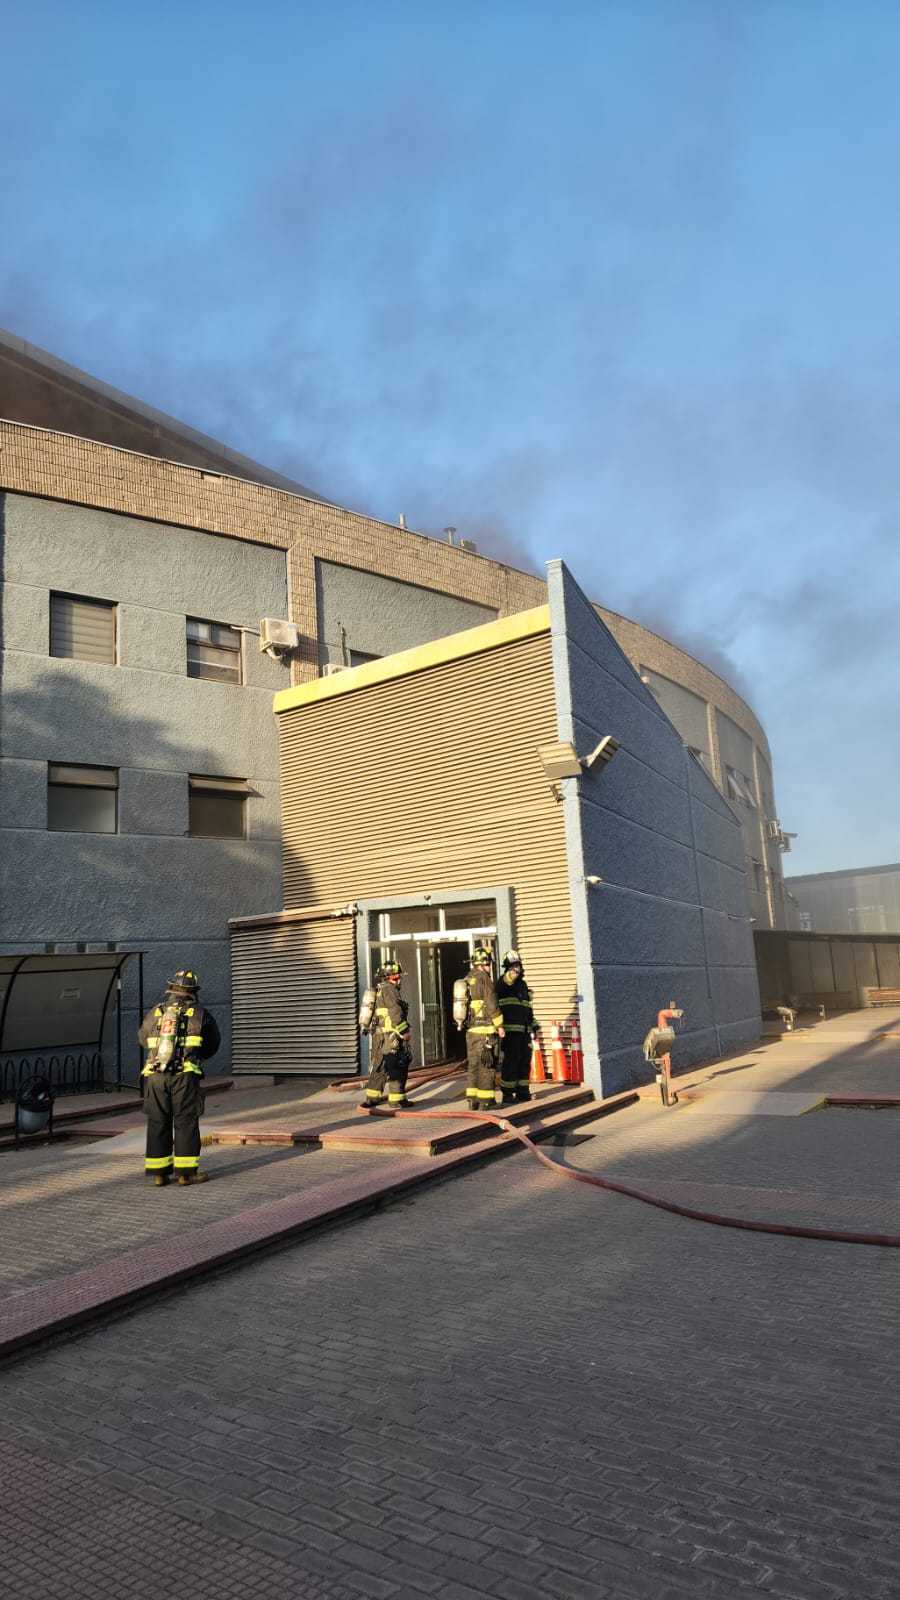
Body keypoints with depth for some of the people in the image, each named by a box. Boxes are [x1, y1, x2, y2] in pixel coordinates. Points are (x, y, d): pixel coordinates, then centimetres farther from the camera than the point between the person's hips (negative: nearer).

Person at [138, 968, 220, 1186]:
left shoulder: (154, 1013, 9)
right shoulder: (200, 1015, 2)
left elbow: (143, 1039, 25)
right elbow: (213, 1044, 14)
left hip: (155, 1076, 3)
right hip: (185, 1076, -3)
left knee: (158, 1123, 10)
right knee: (186, 1122, 4)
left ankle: (159, 1173, 14)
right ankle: (186, 1172, 4)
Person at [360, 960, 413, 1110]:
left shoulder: (378, 990, 18)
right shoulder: (389, 989, -13)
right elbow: (395, 1012, -20)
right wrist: (405, 1031, -14)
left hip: (377, 1036, 9)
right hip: (390, 1037, -9)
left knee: (379, 1067, 16)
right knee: (396, 1068, -2)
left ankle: (372, 1098, 22)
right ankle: (396, 1100, 1)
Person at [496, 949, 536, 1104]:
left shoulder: (523, 984, 19)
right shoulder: (504, 982, -4)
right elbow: (507, 979, -32)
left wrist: (533, 1026, 21)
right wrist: (514, 971, -46)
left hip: (524, 1030, 8)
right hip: (511, 1029, -8)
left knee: (525, 1060, 11)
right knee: (511, 1061, -6)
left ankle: (522, 1091, 21)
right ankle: (507, 1094, 0)